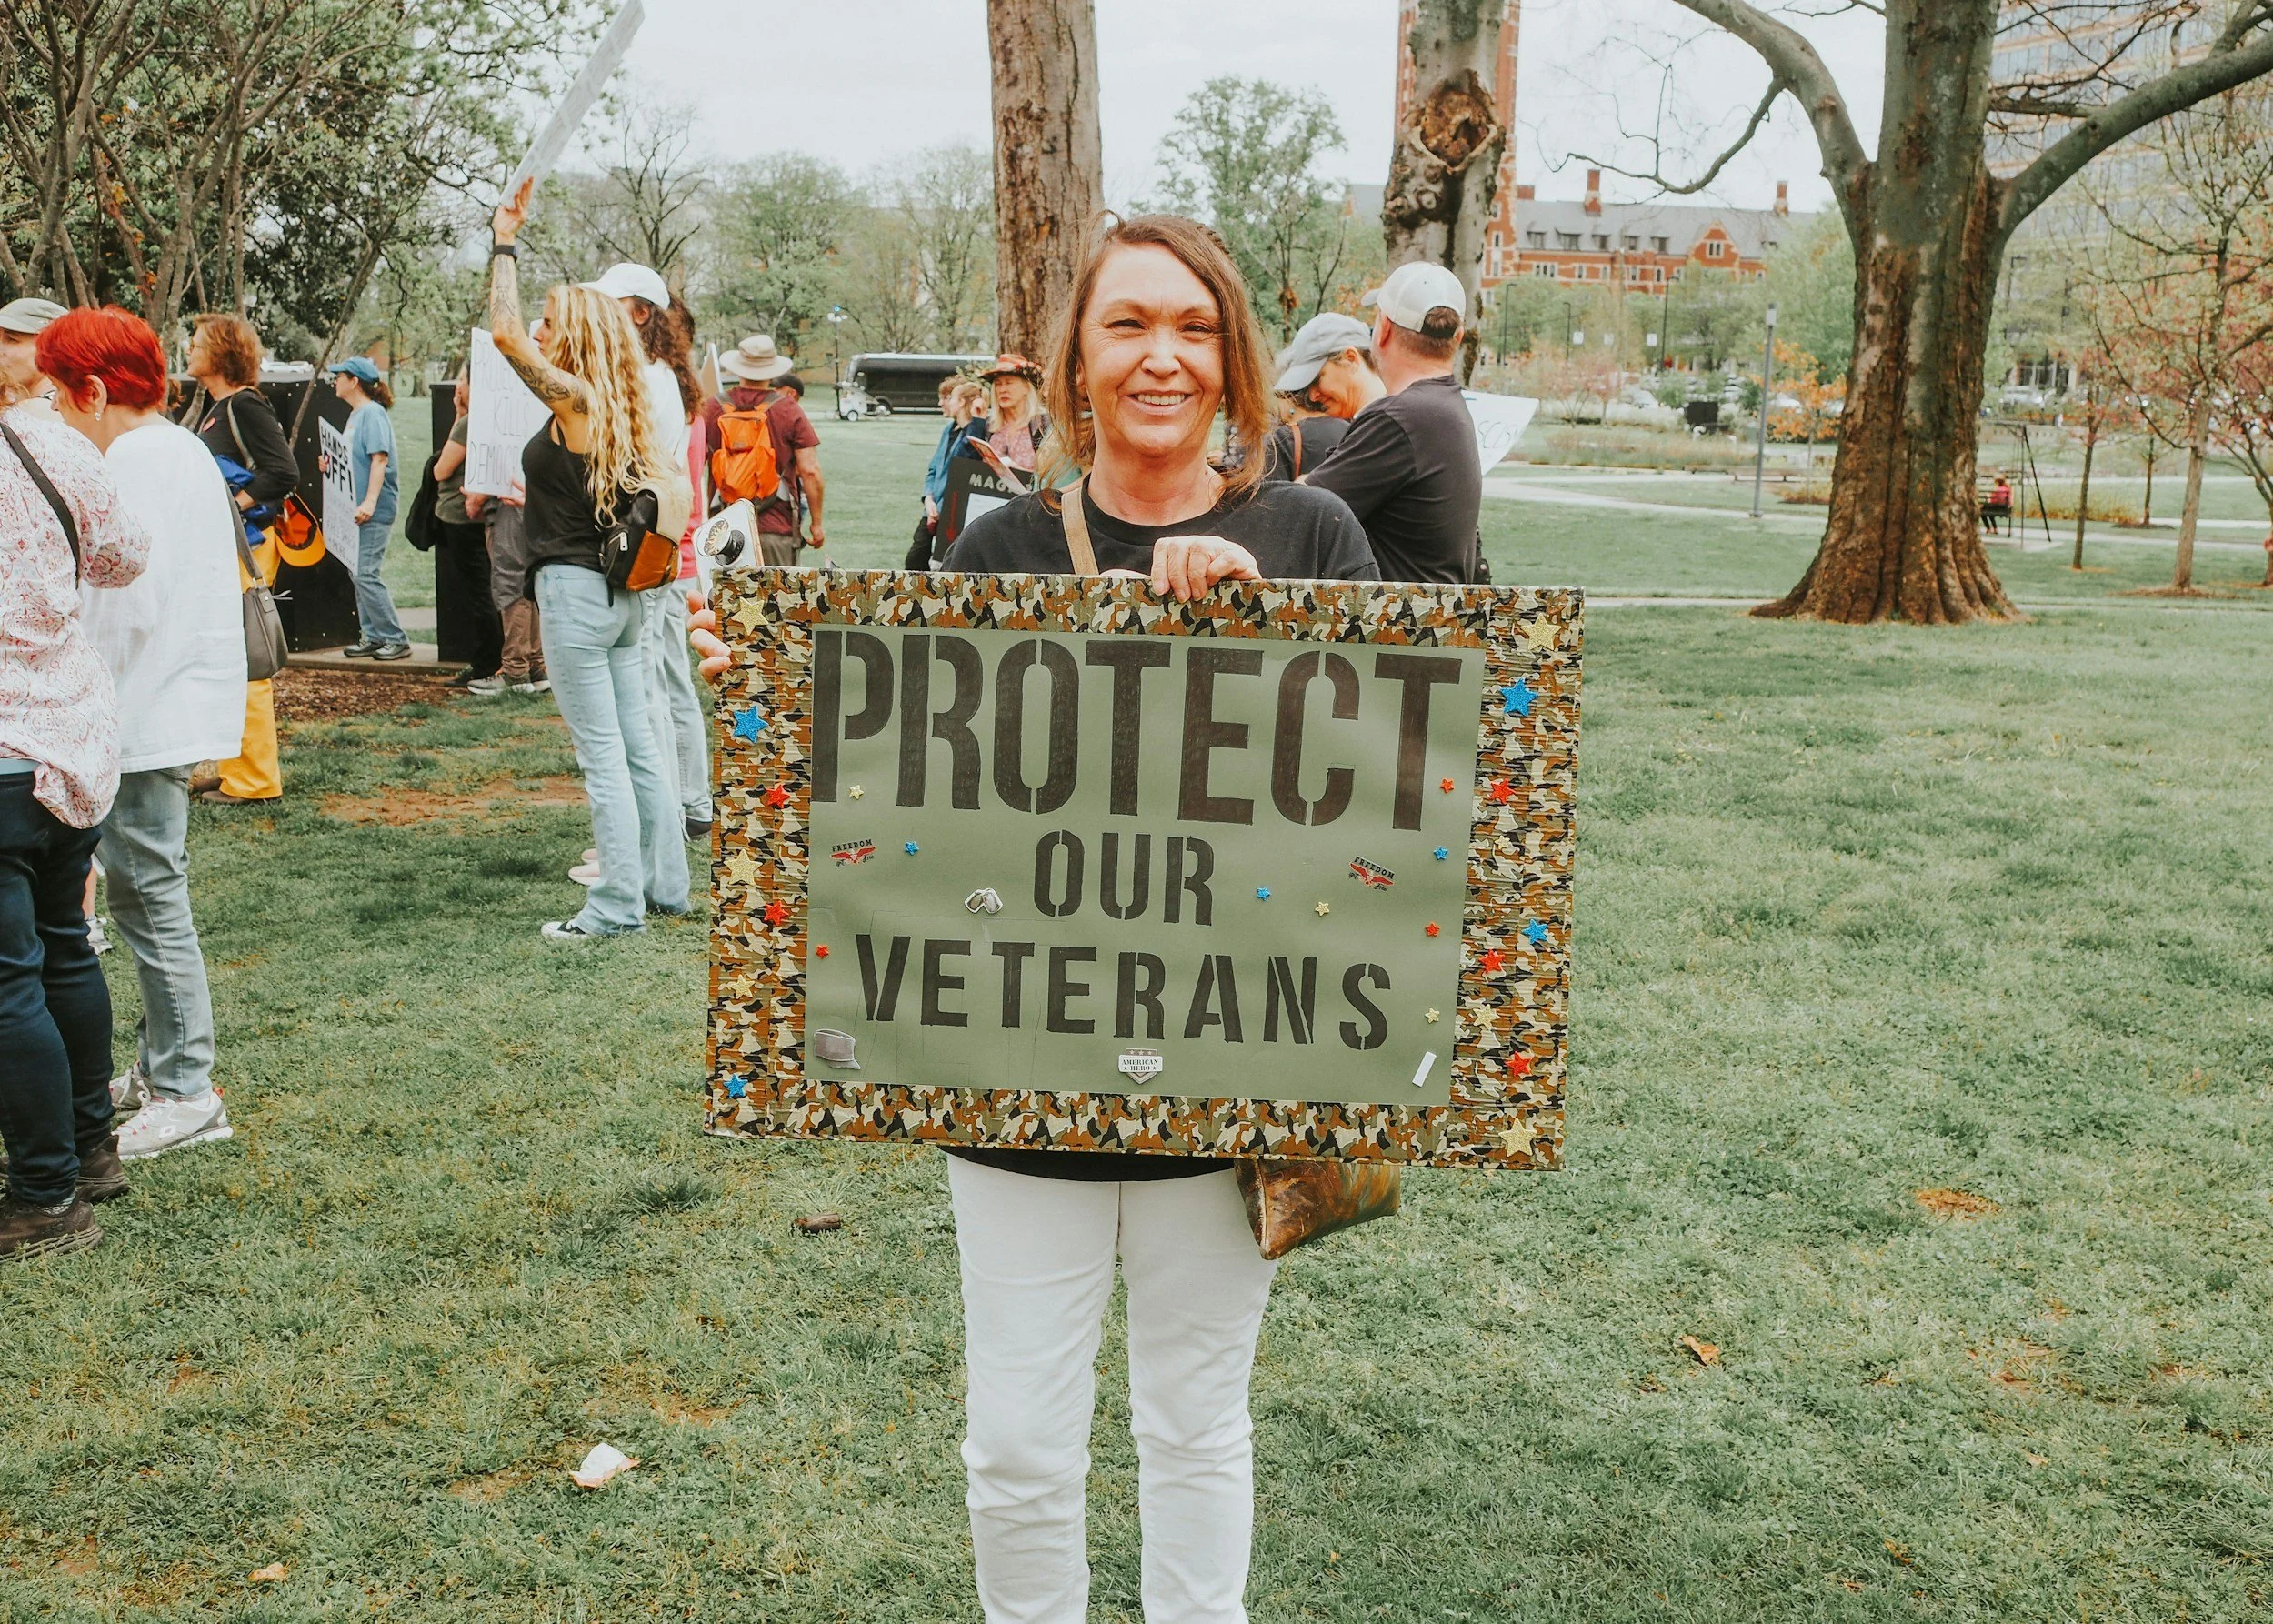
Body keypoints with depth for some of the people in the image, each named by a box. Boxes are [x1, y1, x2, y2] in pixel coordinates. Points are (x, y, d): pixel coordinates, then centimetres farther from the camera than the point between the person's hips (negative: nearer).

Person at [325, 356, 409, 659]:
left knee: (366, 575, -11)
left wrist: (370, 502, -27)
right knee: (359, 574, 11)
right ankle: (373, 637, 16)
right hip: (355, 508, 10)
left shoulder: (373, 413, -11)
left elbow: (379, 460, -20)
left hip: (373, 511, -10)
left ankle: (396, 640, -6)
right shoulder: (356, 415, 17)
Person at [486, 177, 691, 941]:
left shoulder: (574, 398, -13)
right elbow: (673, 486, 14)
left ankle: (617, 906, 1)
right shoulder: (625, 413, 10)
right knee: (637, 743, 14)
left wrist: (504, 242, -9)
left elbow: (504, 331, -19)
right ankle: (666, 884, 22)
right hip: (623, 591, 9)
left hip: (574, 588, -9)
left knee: (602, 753, -4)